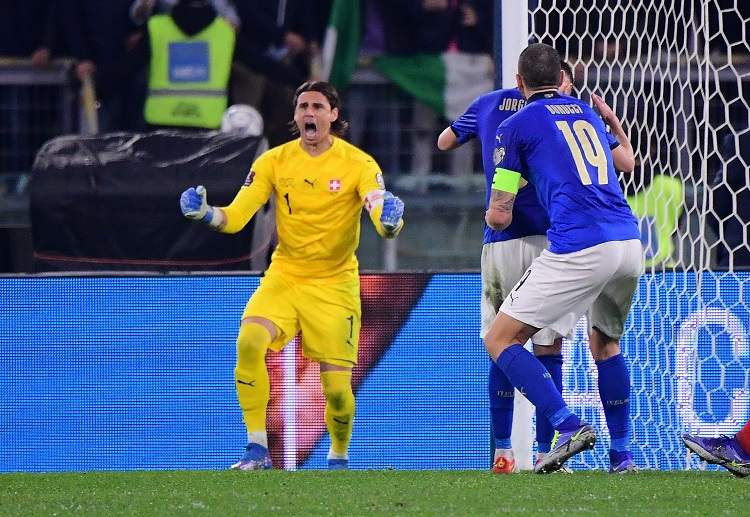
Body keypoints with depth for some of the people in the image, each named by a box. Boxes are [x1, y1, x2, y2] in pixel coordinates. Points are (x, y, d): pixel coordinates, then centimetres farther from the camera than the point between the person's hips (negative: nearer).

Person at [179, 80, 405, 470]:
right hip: (284, 277, 2)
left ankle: (339, 456, 25)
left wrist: (390, 221, -43)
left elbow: (384, 221, -19)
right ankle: (257, 449, -21)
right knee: (249, 341, -27)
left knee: (337, 387, -6)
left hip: (334, 285, -1)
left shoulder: (358, 164, -8)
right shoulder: (274, 162, -1)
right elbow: (236, 217, -5)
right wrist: (206, 214, -27)